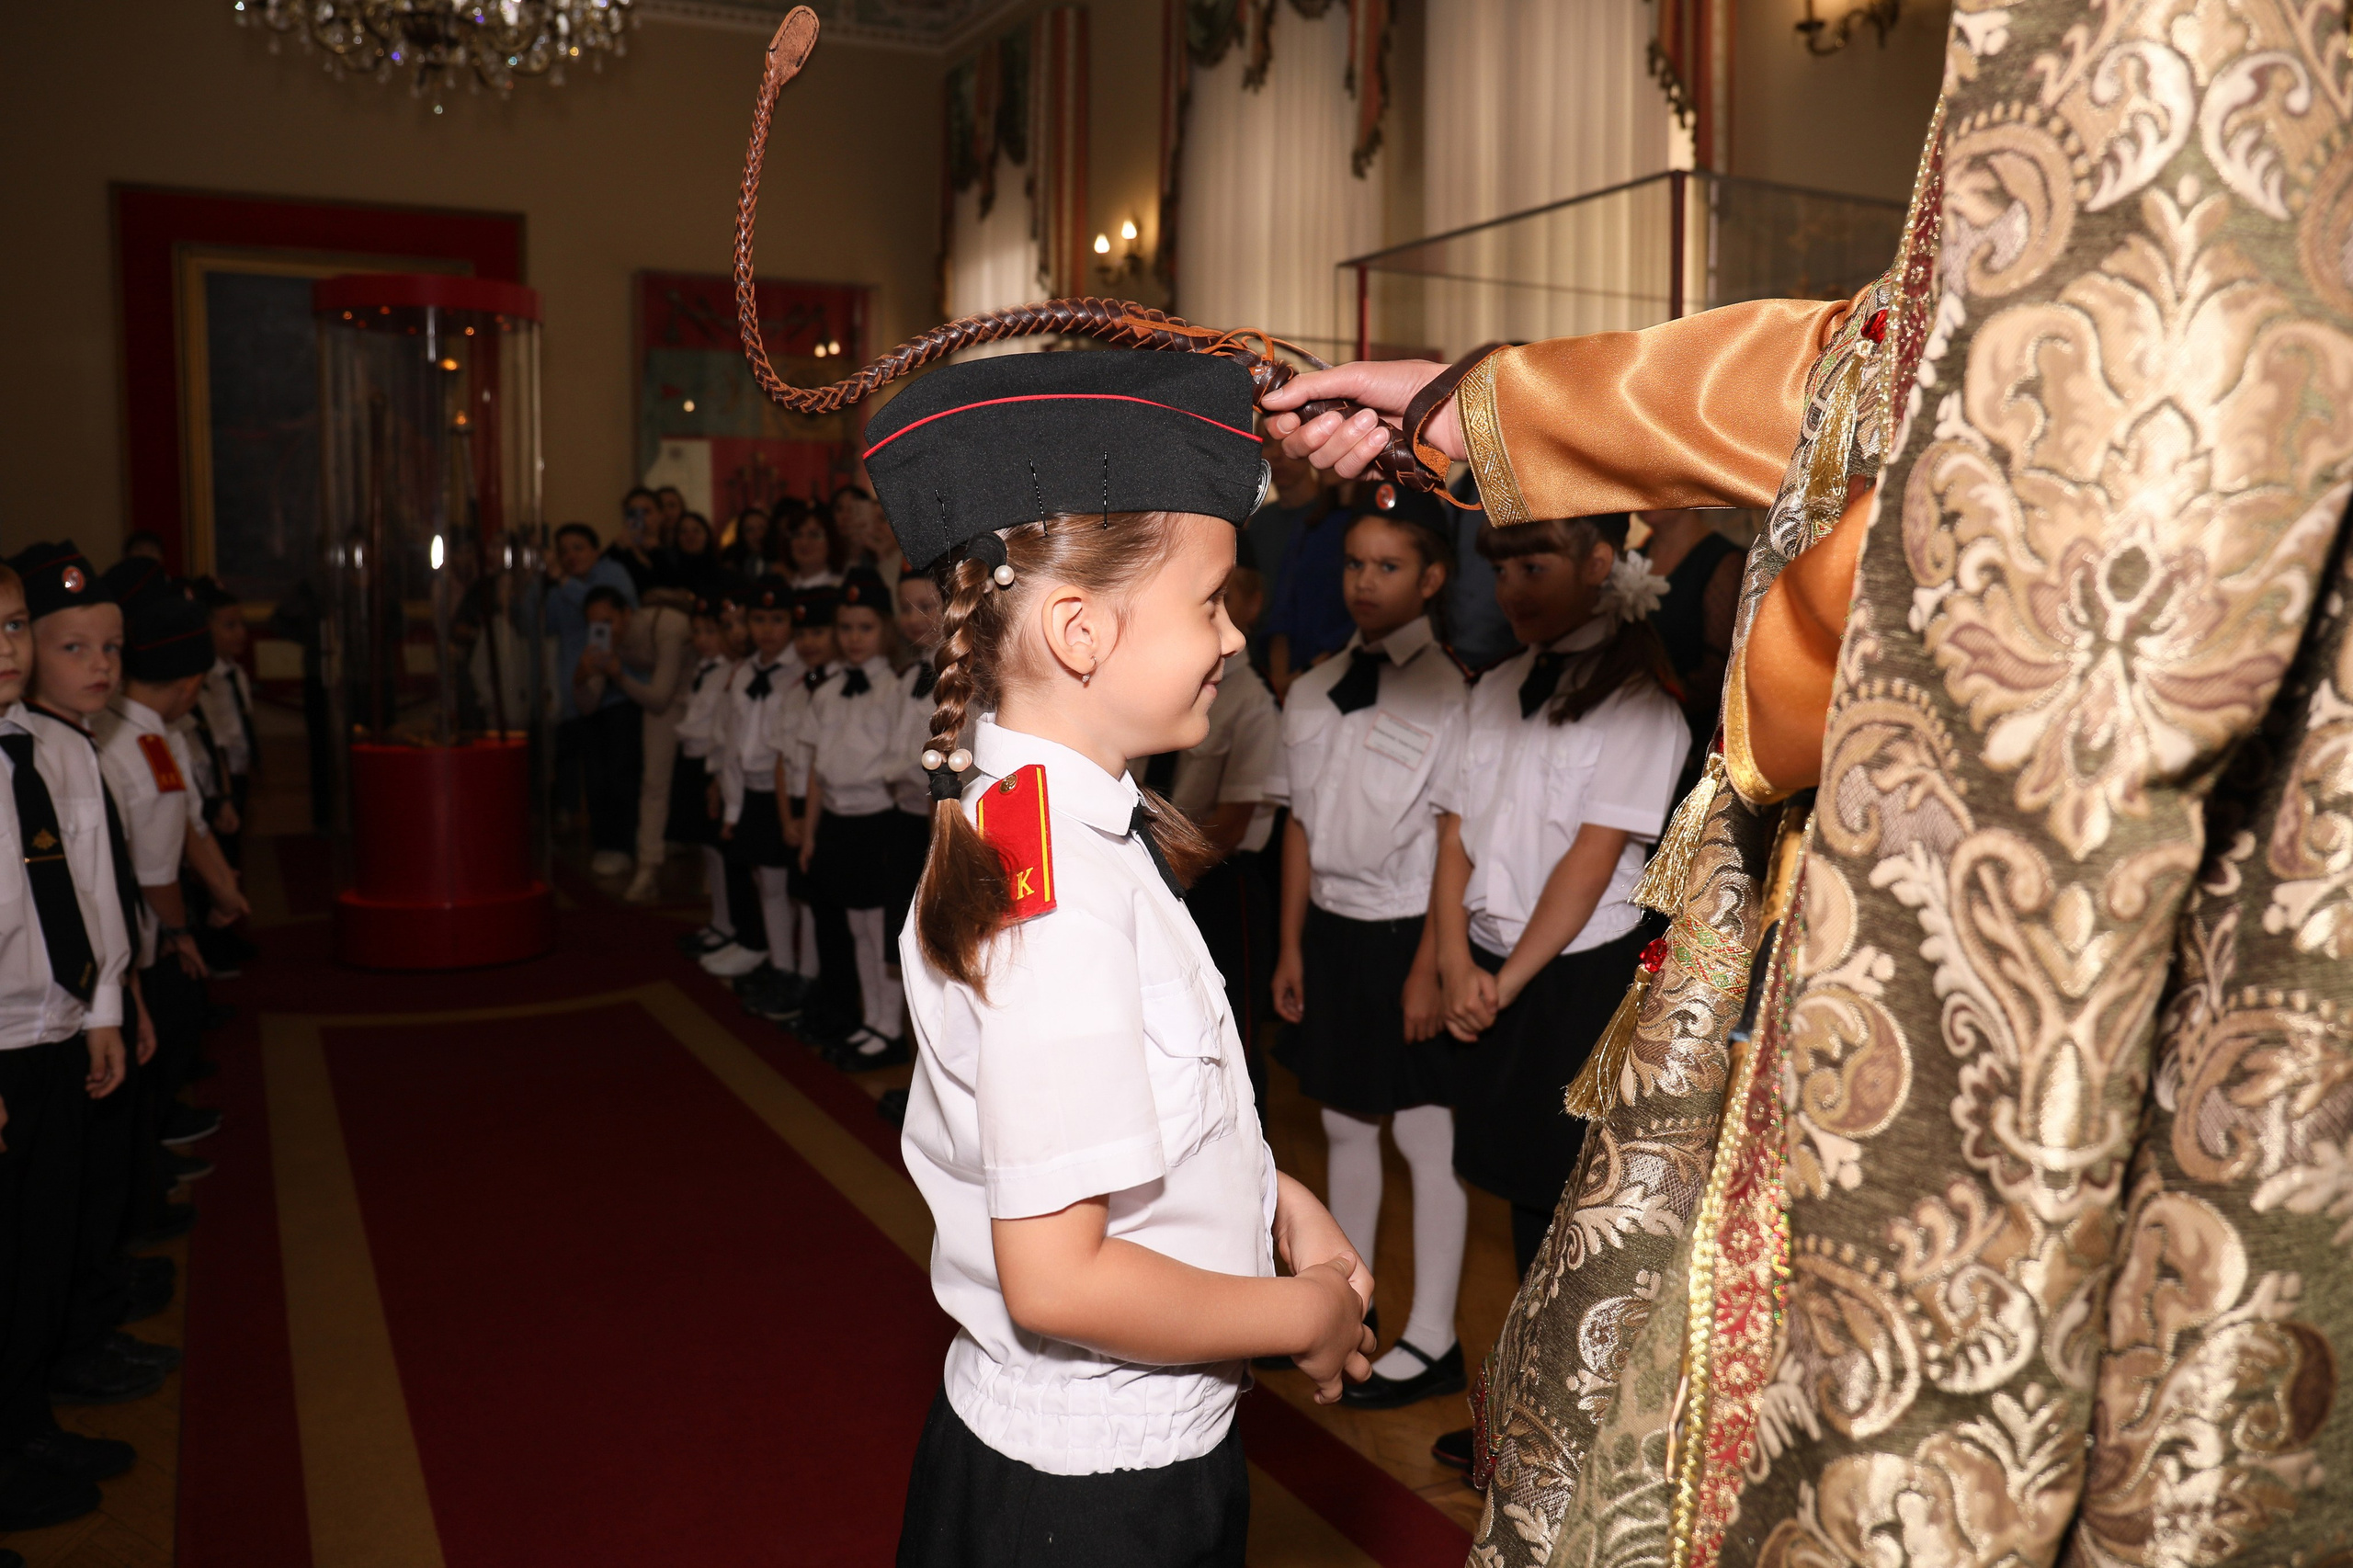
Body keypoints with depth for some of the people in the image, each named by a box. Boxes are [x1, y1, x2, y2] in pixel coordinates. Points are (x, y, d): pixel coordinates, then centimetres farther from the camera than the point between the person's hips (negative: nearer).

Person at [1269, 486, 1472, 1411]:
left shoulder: (1449, 691, -11)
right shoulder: (1314, 692, 8)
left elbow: (1456, 841, -12)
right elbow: (1302, 823, 11)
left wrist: (1429, 968, -14)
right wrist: (1291, 945, 8)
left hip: (1406, 936, -6)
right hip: (1331, 929, 6)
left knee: (1425, 1136, 3)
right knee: (1345, 1127, 16)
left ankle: (1432, 1343, 17)